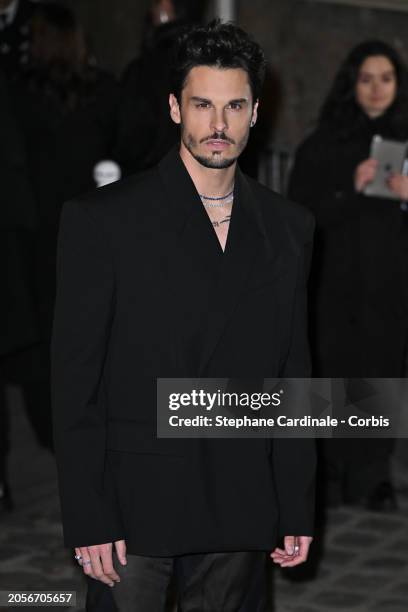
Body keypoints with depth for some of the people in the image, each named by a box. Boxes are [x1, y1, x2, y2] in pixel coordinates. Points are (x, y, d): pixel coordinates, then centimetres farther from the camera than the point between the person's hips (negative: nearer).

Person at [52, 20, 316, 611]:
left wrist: (298, 511, 8)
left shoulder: (289, 227, 8)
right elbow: (75, 378, -6)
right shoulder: (103, 219, -4)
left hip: (239, 512, 3)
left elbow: (293, 374, 11)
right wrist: (88, 519, -11)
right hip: (132, 506, -3)